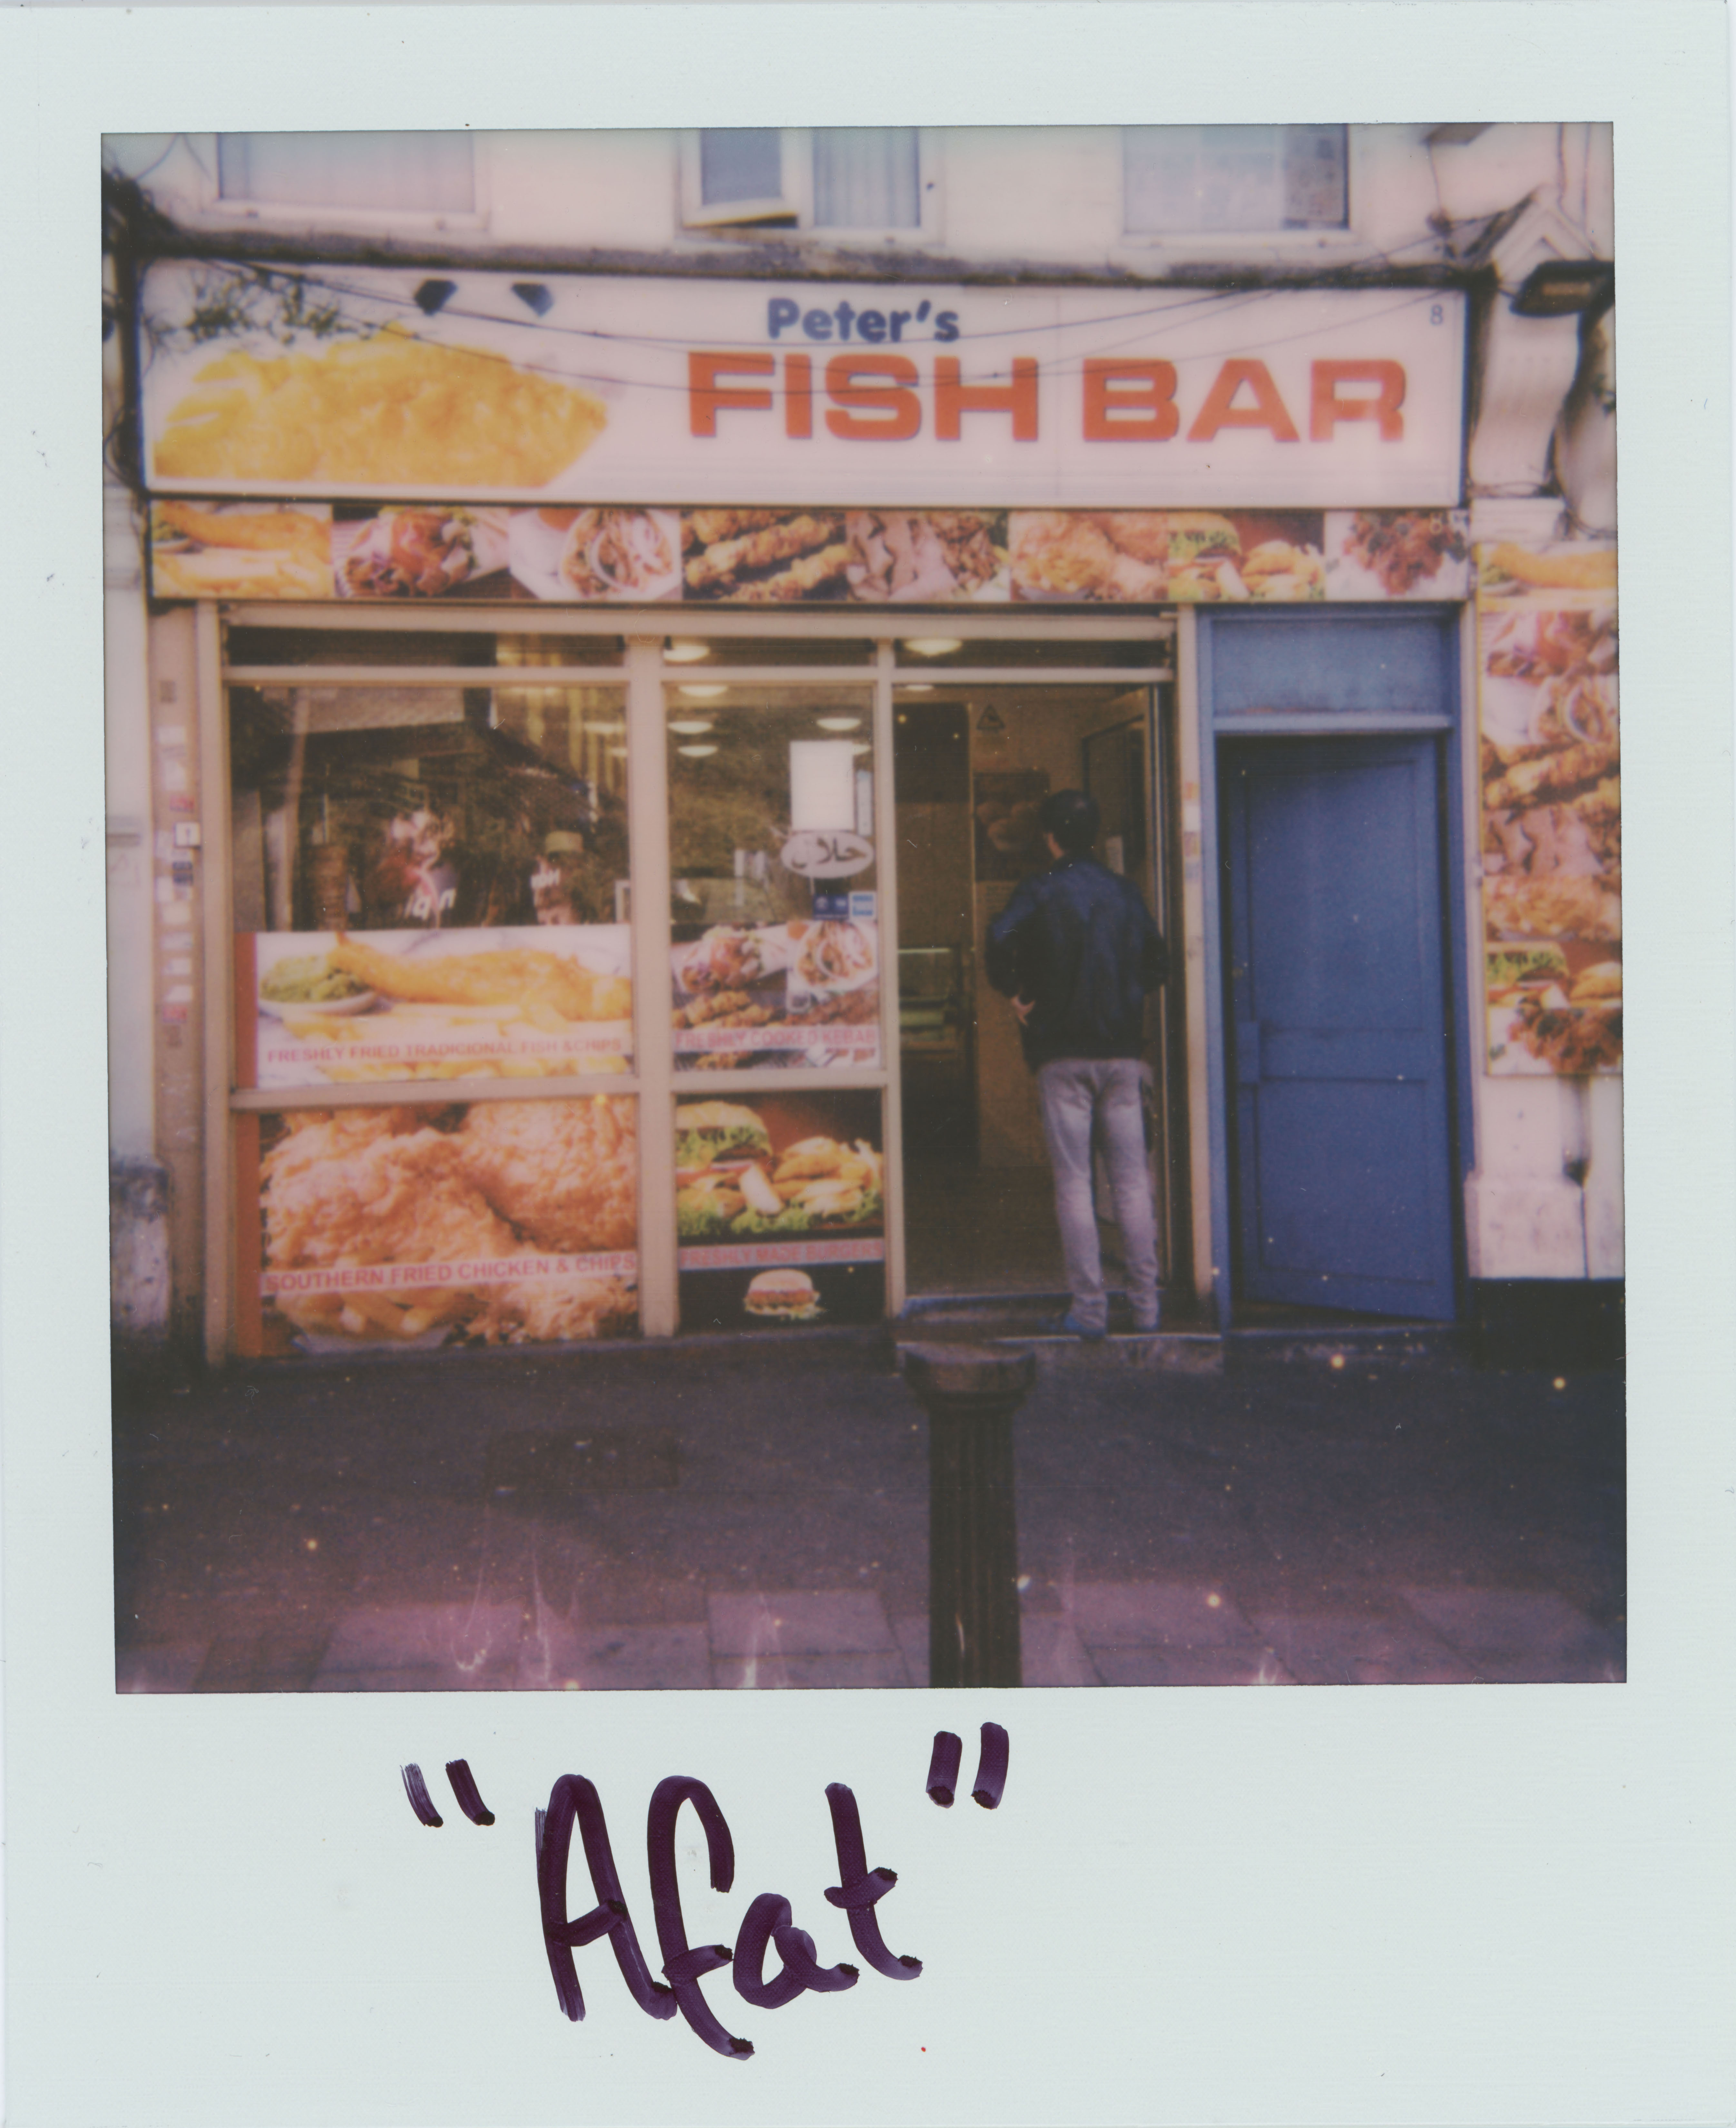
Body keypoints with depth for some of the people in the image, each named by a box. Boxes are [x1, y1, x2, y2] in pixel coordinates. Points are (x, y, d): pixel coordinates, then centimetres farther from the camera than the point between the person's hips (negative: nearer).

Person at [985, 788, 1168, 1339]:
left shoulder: (1041, 891, -4)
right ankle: (1145, 1304, 9)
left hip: (1063, 1053, -4)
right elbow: (1158, 962, 15)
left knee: (1073, 1184, -1)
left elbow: (1000, 939, -21)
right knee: (1132, 1180, 7)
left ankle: (1089, 1310, 0)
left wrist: (1016, 996, -8)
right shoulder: (1125, 892, 10)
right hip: (1122, 1050, 4)